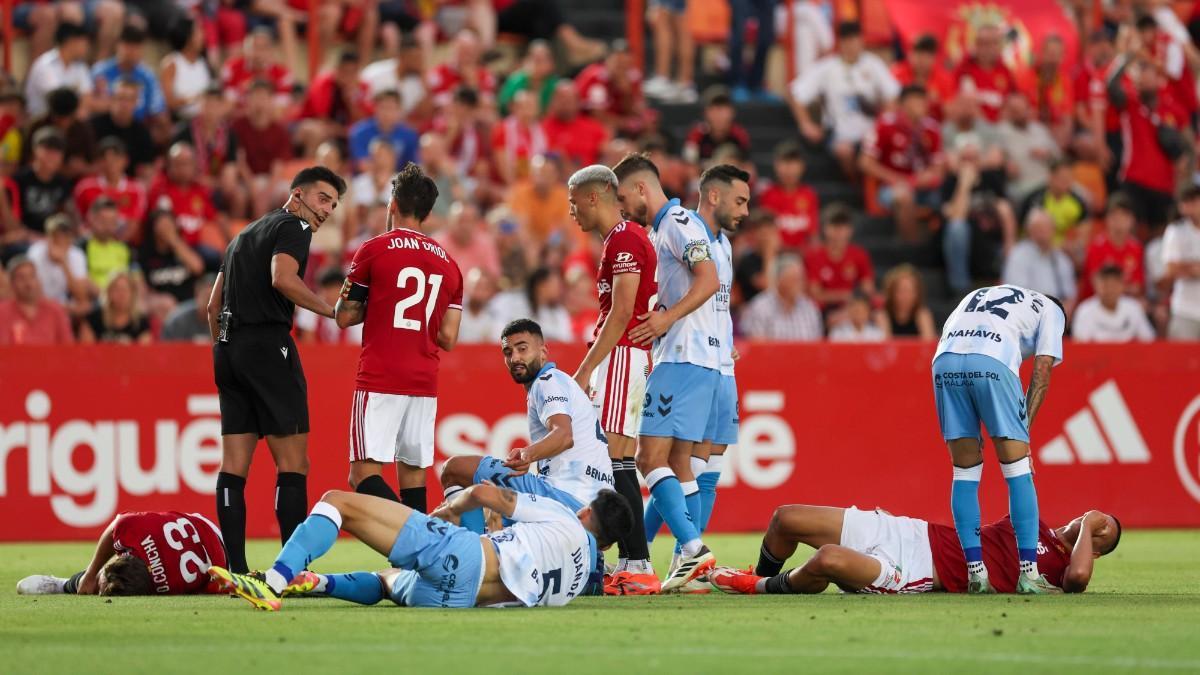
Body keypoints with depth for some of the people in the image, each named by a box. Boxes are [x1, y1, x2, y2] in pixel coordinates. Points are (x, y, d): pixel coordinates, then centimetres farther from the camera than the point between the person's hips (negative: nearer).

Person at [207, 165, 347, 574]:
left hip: (227, 349, 9)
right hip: (268, 345, -9)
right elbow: (282, 278, -21)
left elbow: (214, 305, 23)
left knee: (234, 464, 3)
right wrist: (331, 309, -14)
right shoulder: (293, 227, -1)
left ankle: (235, 570, 0)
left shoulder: (245, 234, 25)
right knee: (292, 462, -8)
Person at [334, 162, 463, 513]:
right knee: (412, 476, 10)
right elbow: (448, 337, 9)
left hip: (379, 381, -5)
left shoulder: (374, 250, -2)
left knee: (364, 475, -9)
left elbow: (344, 317, 2)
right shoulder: (448, 263, 12)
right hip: (424, 384, 5)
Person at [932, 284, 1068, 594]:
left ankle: (976, 573, 8)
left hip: (944, 361, 4)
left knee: (965, 472, 12)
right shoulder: (1050, 310, 27)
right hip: (993, 363, -4)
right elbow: (1042, 372, 14)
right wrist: (1024, 429, 10)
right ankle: (1028, 574, 1)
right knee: (1018, 469, 4)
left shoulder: (977, 296, 41)